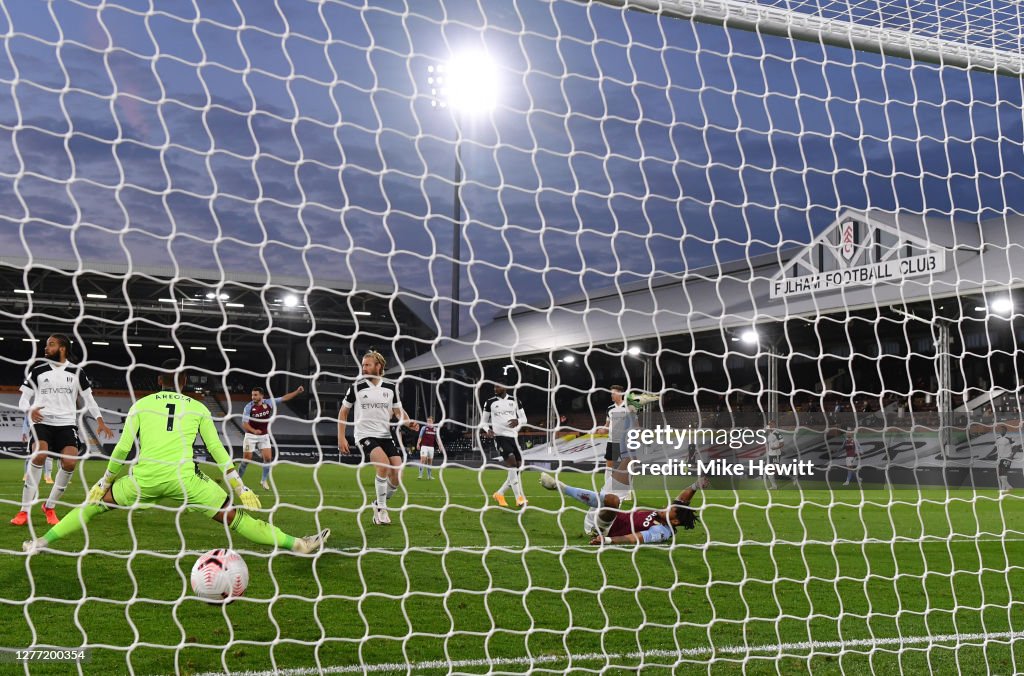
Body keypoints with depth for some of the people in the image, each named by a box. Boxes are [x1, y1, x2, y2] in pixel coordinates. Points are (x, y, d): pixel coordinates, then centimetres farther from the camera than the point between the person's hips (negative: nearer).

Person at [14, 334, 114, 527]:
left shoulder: (76, 371, 6)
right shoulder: (38, 370, 5)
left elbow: (88, 398, 14)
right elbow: (24, 398, 7)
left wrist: (100, 421, 5)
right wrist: (30, 410, -15)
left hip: (67, 423, 1)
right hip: (42, 422, -1)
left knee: (70, 462, -16)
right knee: (40, 455, -27)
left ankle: (50, 506, 8)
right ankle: (25, 511, -20)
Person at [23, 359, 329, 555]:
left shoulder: (141, 404, 16)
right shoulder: (198, 408, 16)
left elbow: (122, 448, 11)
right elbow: (218, 452, 13)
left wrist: (103, 483, 24)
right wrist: (242, 489, 16)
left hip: (145, 478, 1)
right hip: (182, 479, -1)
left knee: (96, 502, 25)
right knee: (234, 517, 4)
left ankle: (42, 542, 27)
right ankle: (296, 544, 1)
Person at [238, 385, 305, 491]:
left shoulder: (269, 403, -8)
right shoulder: (248, 407, -16)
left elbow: (284, 398, -3)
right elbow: (244, 424, -19)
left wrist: (297, 391, -9)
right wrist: (254, 430, -36)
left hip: (264, 436, 3)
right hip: (251, 435, -3)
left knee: (268, 458, -5)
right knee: (246, 460, -3)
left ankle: (264, 480, 15)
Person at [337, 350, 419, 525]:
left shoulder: (391, 387, 4)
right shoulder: (357, 386, -3)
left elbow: (398, 411, 13)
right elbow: (343, 411, 6)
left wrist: (408, 422, -9)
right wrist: (341, 437, 0)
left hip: (385, 435, 4)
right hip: (365, 434, -4)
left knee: (397, 474, -8)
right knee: (384, 464, -29)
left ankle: (380, 505, 19)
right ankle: (381, 510, -12)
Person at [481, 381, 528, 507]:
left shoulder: (514, 401, 8)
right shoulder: (490, 402, 3)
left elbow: (524, 418, 11)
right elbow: (483, 421, 11)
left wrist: (518, 421, -12)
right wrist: (487, 430, -11)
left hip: (513, 436, 4)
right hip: (500, 436, -4)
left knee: (517, 467, 5)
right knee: (512, 462, -23)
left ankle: (499, 494, 22)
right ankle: (519, 498, -21)